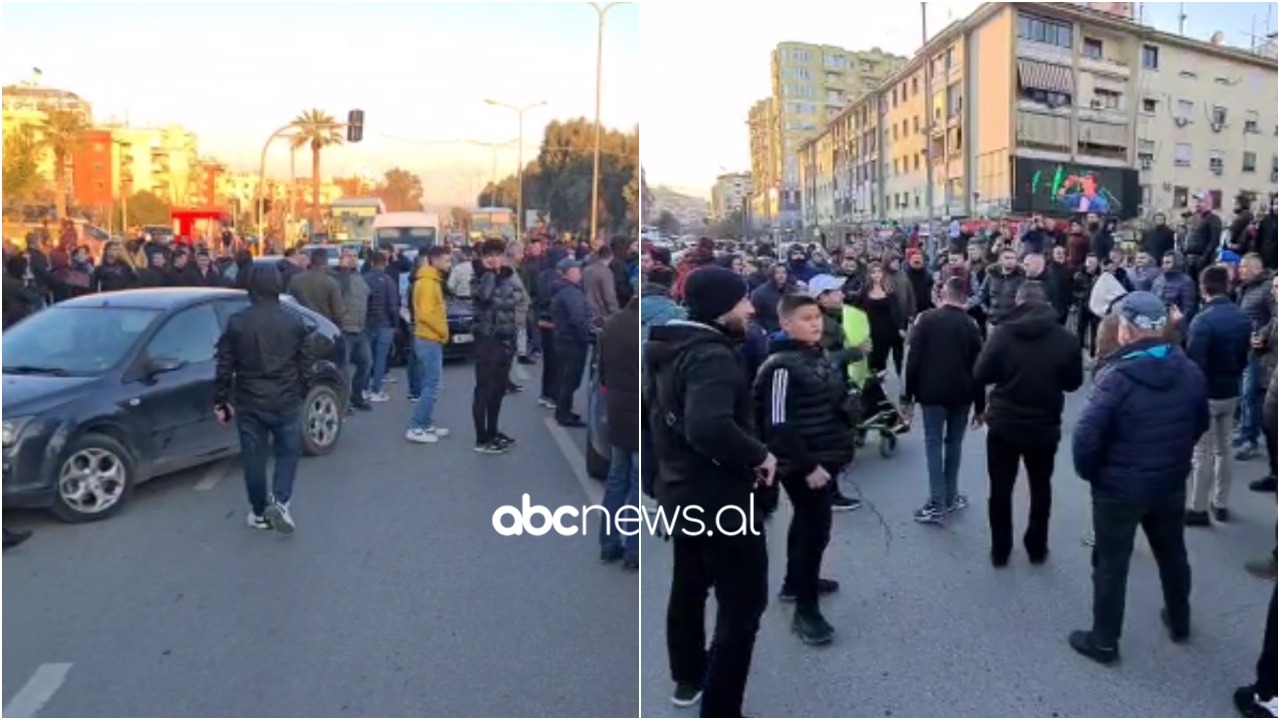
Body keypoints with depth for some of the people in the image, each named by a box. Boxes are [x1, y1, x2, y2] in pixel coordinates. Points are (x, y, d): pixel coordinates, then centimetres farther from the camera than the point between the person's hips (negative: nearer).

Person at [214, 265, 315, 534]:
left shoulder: (236, 323, -3)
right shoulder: (294, 322, -2)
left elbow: (224, 367, 0)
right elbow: (306, 365, 2)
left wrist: (221, 401, 9)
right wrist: (304, 394, 15)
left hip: (249, 402, 0)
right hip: (286, 401, 0)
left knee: (254, 457, 11)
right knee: (288, 451, 13)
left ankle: (259, 512, 19)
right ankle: (279, 501, -6)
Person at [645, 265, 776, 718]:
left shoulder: (674, 350, 7)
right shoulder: (711, 357, -24)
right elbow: (710, 427, -40)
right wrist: (759, 455, -26)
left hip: (680, 490, 10)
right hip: (718, 498, -10)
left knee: (688, 587, 25)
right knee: (743, 603, 1)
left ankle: (688, 678, 44)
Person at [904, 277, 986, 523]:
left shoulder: (927, 319, -4)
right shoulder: (971, 325, 2)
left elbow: (914, 359, -8)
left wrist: (908, 395, -2)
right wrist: (980, 406, 8)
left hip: (932, 392, -2)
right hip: (961, 394, 2)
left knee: (934, 444, 1)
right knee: (954, 443, 14)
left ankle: (937, 504, -5)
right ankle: (950, 498, 16)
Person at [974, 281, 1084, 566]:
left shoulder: (1002, 333, -12)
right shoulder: (1066, 338, -7)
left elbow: (980, 375, -9)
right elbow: (1073, 382, 2)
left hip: (1004, 424, -1)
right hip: (1045, 426, 1)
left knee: (1000, 489, 11)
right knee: (1041, 488, 19)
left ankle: (1000, 550, 19)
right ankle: (1037, 547, 29)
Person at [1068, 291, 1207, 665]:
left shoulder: (1117, 377, -24)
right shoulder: (1190, 371, -3)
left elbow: (1086, 437, -25)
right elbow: (1201, 423, 11)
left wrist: (1089, 473, -7)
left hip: (1120, 487, -6)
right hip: (1171, 483, 6)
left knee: (1111, 564, 7)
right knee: (1172, 554, 25)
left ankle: (1104, 642, 19)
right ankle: (1179, 621, 46)